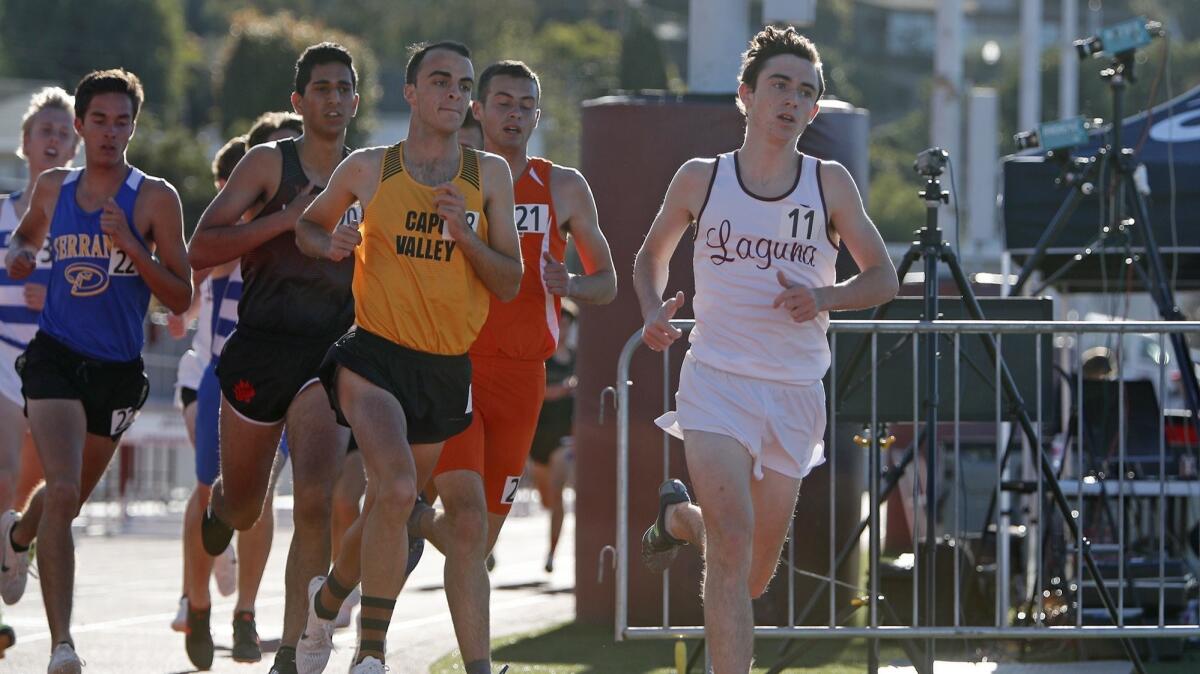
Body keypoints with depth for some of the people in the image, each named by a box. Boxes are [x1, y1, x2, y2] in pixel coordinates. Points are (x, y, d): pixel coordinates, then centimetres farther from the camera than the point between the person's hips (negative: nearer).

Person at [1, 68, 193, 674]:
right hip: (55, 356, -1)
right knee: (63, 492, -19)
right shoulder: (52, 188, 4)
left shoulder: (155, 198, -6)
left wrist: (131, 247, -21)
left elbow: (181, 298, -7)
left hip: (118, 369, 1)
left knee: (70, 498, 19)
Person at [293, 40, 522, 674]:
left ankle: (329, 596, 46)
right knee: (398, 488, -26)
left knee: (385, 508, 15)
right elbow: (309, 225, 18)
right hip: (374, 354, -3)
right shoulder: (368, 169, 1)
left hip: (447, 370, 3)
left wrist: (464, 235, -13)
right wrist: (329, 245, -4)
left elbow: (510, 284, 3)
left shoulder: (489, 175, 4)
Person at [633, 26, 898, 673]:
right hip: (716, 380, -2)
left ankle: (679, 517, 45)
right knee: (733, 538, -23)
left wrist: (826, 296, -15)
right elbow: (651, 256, 17)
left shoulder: (829, 183, 2)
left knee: (754, 573, 13)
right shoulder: (701, 179, 1)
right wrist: (653, 311, -5)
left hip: (795, 393, 2)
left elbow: (883, 277, 5)